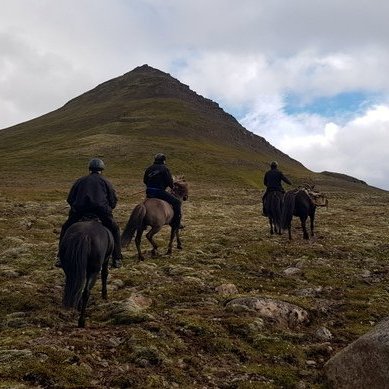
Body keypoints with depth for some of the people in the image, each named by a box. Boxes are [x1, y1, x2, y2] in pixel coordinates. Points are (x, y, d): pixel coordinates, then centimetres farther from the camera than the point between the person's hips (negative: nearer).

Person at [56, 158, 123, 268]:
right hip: (101, 211, -1)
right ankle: (117, 259, 16)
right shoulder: (105, 181, 22)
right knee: (114, 230, 21)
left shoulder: (80, 181, 26)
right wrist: (108, 209, 31)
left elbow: (70, 199, 23)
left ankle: (61, 258, 21)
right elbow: (113, 200, 15)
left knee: (65, 229, 25)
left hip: (79, 210, 1)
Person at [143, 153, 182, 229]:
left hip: (149, 192, 7)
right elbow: (169, 181, -8)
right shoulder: (165, 169, -5)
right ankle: (176, 224, -5)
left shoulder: (149, 168, 14)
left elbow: (145, 180, 19)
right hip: (159, 191, -7)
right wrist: (172, 187, 11)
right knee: (176, 202, -1)